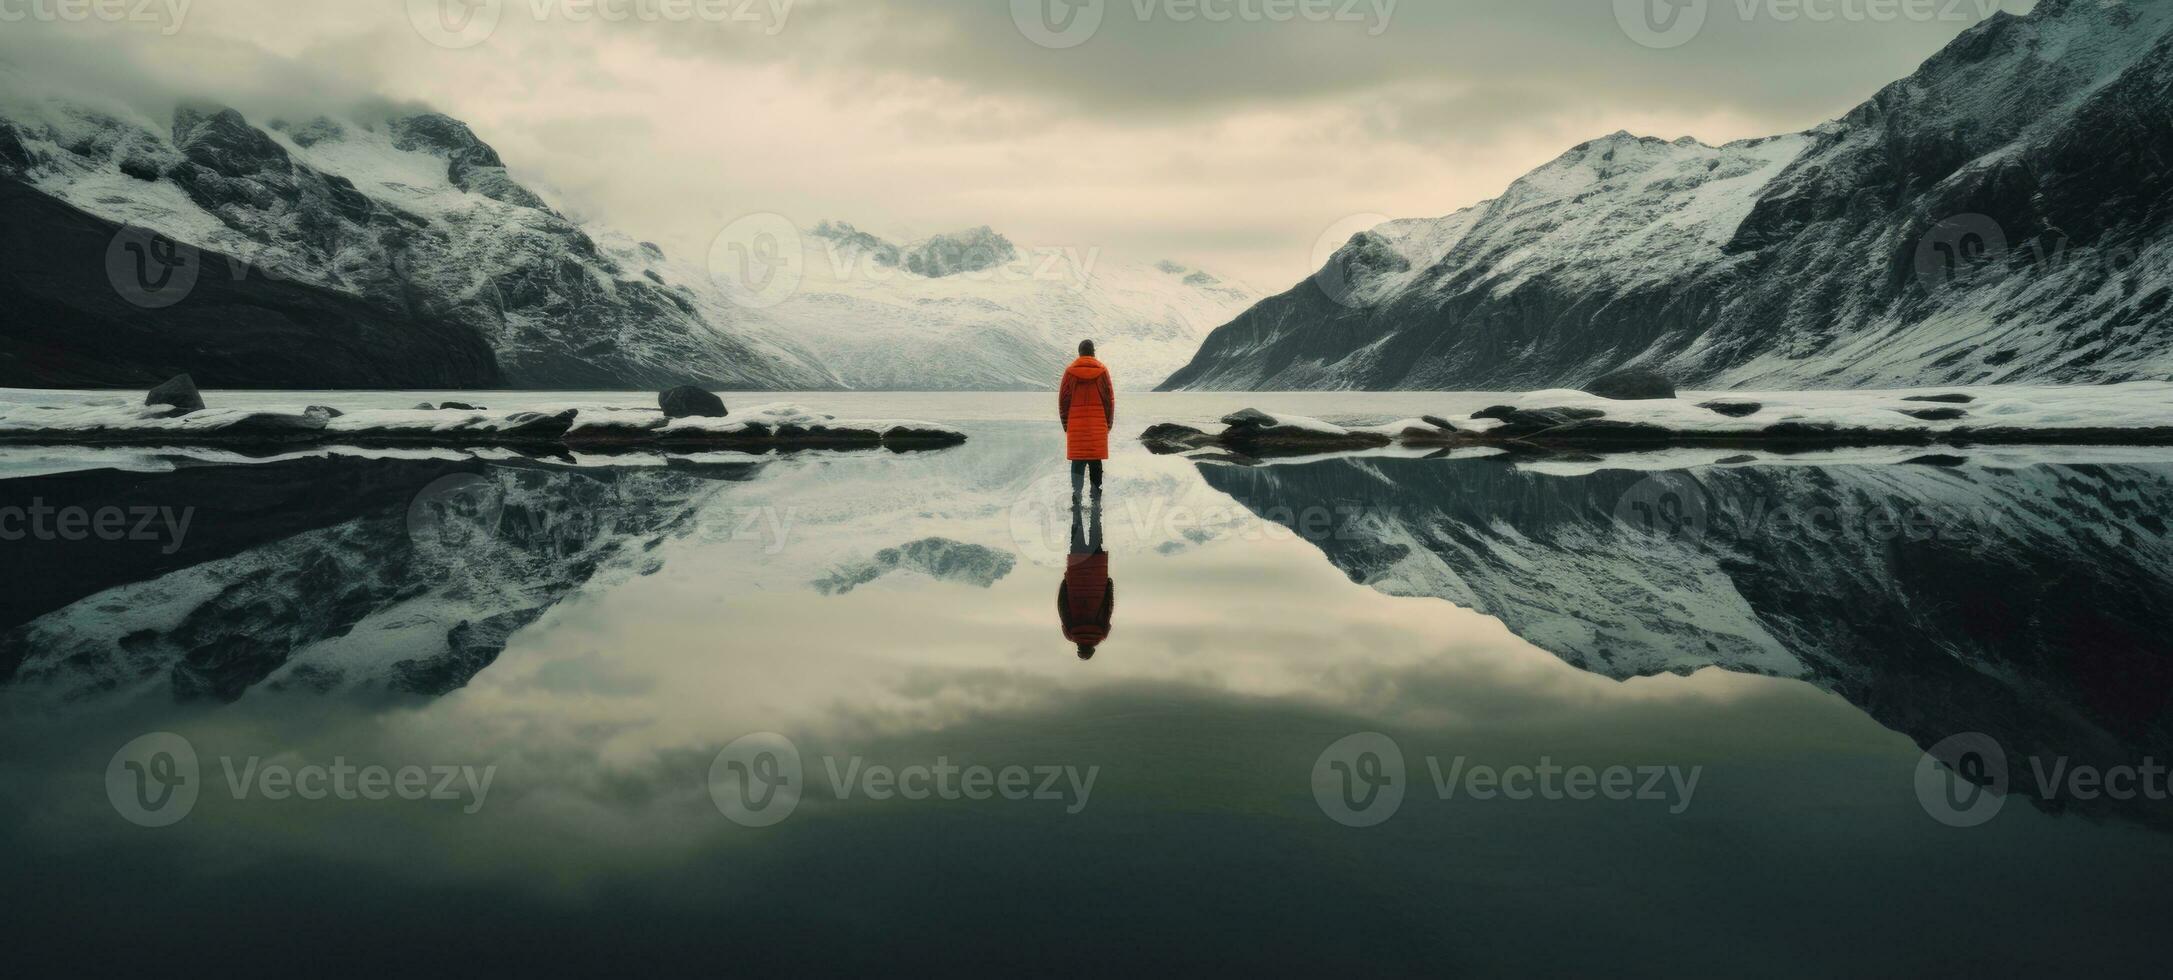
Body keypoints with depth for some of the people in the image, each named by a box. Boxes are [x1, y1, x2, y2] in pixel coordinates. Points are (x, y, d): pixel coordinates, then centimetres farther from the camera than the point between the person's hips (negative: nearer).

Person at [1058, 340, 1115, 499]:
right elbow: (1109, 398, 1)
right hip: (1098, 424, 0)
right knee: (1096, 462, 6)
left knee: (1077, 461, 3)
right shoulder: (1102, 371, 0)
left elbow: (1063, 399, 2)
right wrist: (1109, 423, 9)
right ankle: (1096, 497, 8)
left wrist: (1065, 423, 10)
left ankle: (1076, 495, -7)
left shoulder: (1070, 371, 1)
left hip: (1075, 424, 0)